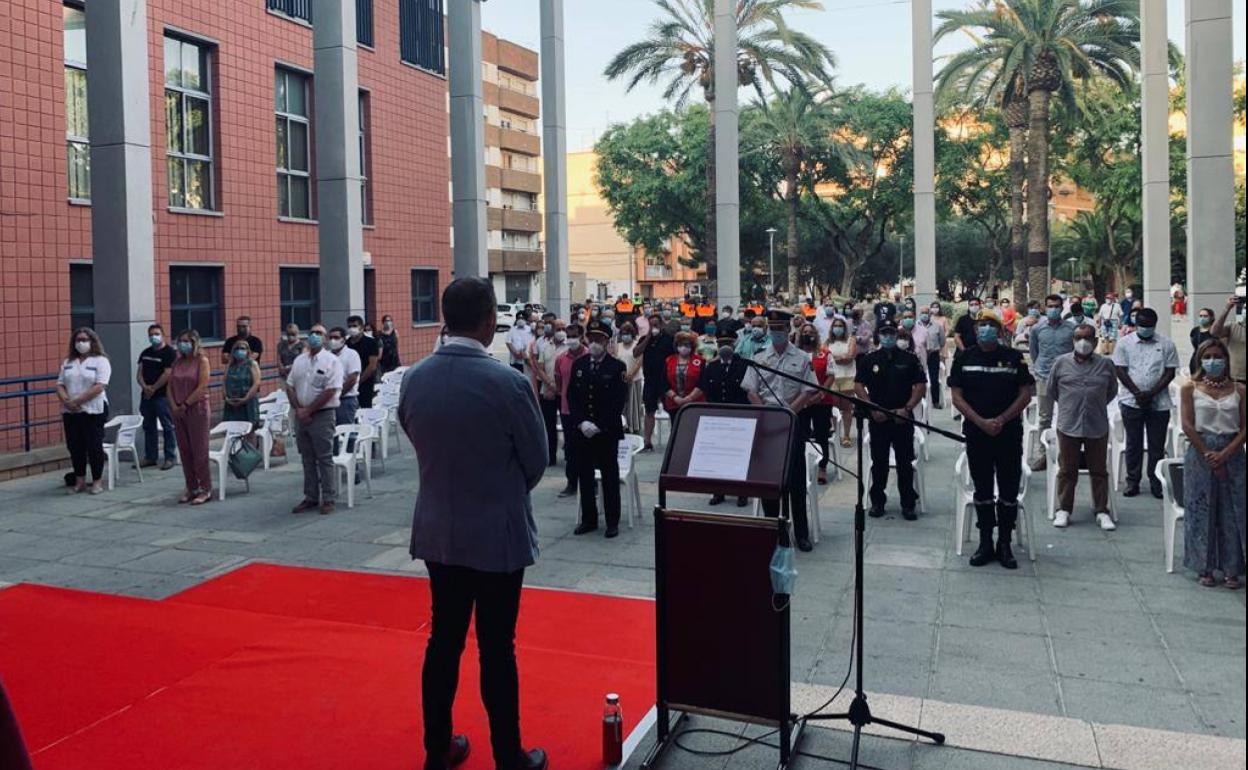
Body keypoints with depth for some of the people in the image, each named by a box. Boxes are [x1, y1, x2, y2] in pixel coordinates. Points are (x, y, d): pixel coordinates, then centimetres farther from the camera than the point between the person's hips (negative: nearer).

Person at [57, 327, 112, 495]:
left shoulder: (100, 361, -4)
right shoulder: (68, 362, 14)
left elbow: (99, 387, -15)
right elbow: (60, 385, 9)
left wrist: (77, 401, -18)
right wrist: (66, 401, -11)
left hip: (93, 411, -5)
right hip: (70, 412, 5)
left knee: (94, 446, -1)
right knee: (74, 447, 8)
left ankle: (97, 481, 9)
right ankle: (80, 481, 18)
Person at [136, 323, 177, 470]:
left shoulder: (169, 352, -6)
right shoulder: (145, 353, 15)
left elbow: (167, 374, -14)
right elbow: (140, 372, 12)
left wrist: (153, 388, -10)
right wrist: (145, 386, -7)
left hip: (163, 396, -7)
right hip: (146, 396, 7)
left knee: (168, 427, -3)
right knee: (148, 427, 12)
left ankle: (170, 458, 1)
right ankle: (150, 457, 19)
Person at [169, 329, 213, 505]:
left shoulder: (202, 361, -4)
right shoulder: (177, 363, 13)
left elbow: (202, 387, -13)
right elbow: (170, 386, 10)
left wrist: (185, 405, -13)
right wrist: (174, 406, -5)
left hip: (197, 410, -6)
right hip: (178, 411, 6)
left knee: (199, 451, -4)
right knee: (185, 451, 8)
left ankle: (205, 489, 2)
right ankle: (191, 488, 16)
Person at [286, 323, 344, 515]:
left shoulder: (332, 361, -6)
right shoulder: (299, 361, 13)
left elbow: (330, 391, -14)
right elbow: (290, 386, 11)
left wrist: (308, 411, -13)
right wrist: (298, 410, -4)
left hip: (322, 415, -6)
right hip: (301, 416, 6)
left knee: (324, 459, -2)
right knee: (307, 459, 11)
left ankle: (327, 499, 3)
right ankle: (310, 497, 19)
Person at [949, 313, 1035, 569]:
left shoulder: (1014, 357, 2)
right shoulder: (964, 359, 4)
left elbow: (1026, 394, -1)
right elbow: (957, 396, 0)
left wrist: (1001, 420, -12)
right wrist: (981, 422, -12)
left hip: (1009, 433, 0)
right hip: (976, 433, 0)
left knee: (1009, 490, 3)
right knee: (982, 490, 8)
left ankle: (1005, 544, 14)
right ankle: (985, 543, 17)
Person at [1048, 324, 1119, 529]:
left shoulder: (1105, 364, 1)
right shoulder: (1061, 363, -1)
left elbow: (1112, 391, 15)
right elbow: (1050, 391, 9)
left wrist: (1097, 405, 12)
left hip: (1097, 426, 1)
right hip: (1068, 425, 0)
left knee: (1099, 471, 8)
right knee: (1067, 470, 7)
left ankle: (1102, 511, 18)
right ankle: (1064, 510, 17)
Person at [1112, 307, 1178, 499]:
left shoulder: (1166, 344, 3)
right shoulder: (1124, 343, 3)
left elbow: (1170, 372, -1)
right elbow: (1120, 371, -2)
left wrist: (1151, 393, -12)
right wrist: (1137, 393, -12)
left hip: (1159, 403, 0)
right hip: (1132, 402, 0)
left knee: (1157, 445, 5)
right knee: (1133, 444, 7)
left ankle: (1156, 482, 15)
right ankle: (1132, 481, 15)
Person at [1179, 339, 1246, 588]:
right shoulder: (1190, 388, 1)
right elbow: (1188, 425, -5)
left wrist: (1224, 454, -14)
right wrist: (1208, 455, -12)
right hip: (1200, 452, -1)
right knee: (1201, 510, 2)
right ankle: (1204, 568, 13)